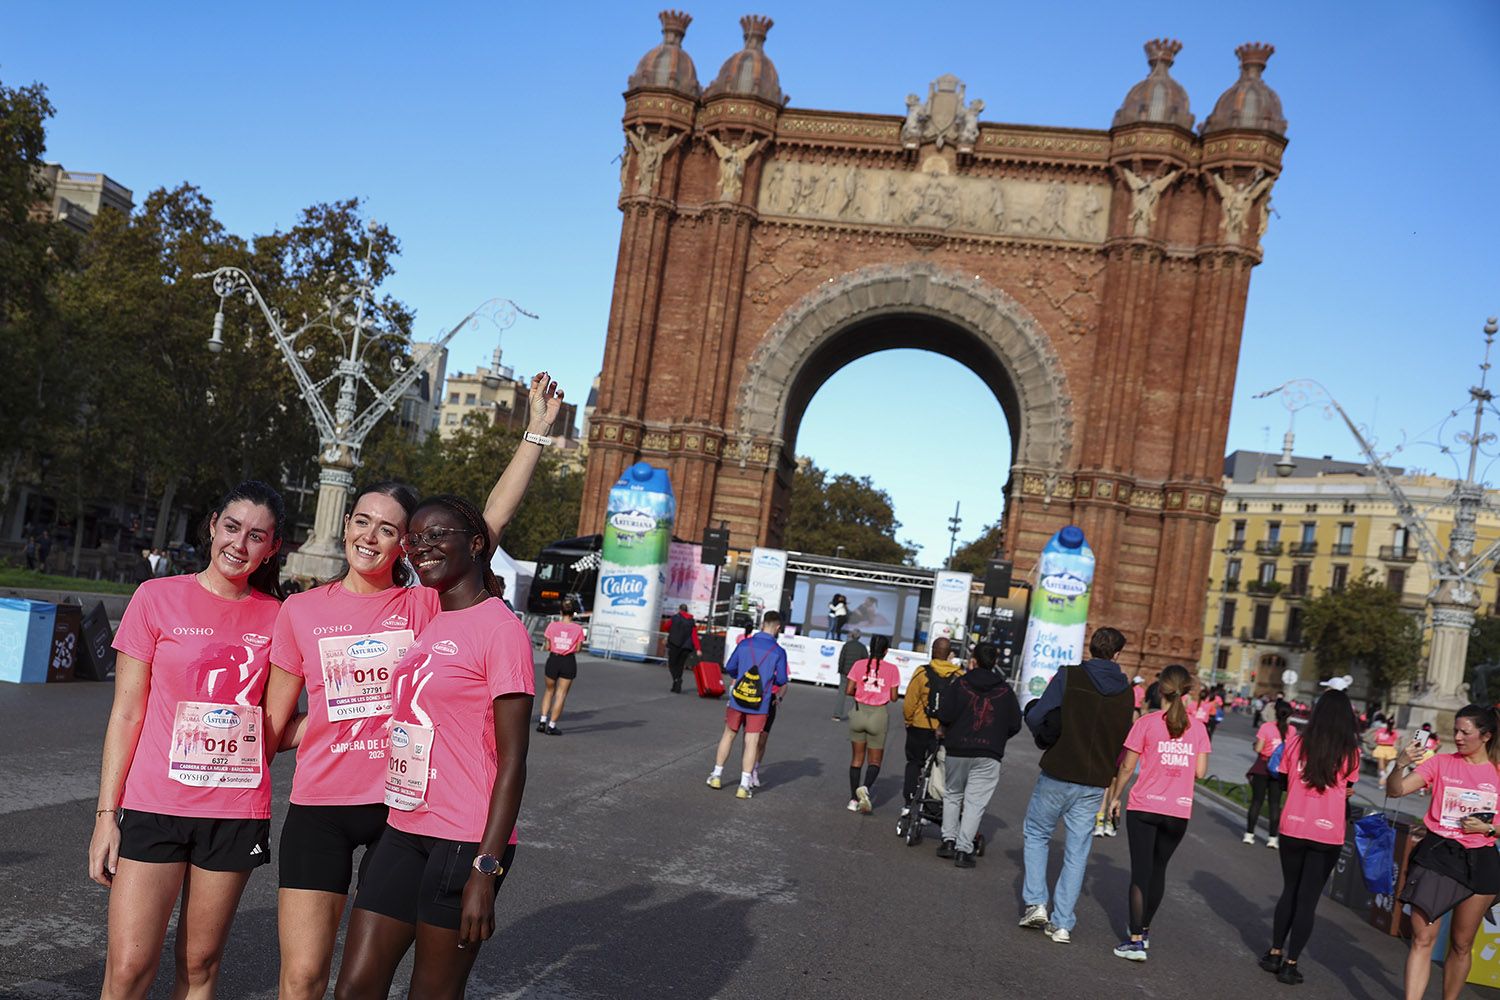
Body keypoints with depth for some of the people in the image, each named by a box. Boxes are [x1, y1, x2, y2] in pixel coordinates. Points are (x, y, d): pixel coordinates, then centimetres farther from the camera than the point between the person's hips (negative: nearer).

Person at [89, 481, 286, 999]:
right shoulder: (157, 597, -1)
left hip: (237, 810, 2)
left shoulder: (275, 616, 4)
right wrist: (107, 813, -3)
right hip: (153, 806, -2)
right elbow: (126, 713, 0)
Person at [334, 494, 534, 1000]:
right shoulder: (429, 620, 12)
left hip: (465, 839, -7)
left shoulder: (501, 629, -12)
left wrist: (486, 869, -18)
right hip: (405, 827, 7)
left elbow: (512, 761, -14)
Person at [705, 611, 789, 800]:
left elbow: (729, 668, 5)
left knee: (728, 735, 17)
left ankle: (716, 776, 26)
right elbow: (781, 680, -4)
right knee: (751, 742, 4)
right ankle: (744, 785, 4)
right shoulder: (779, 652, -9)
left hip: (737, 700, 2)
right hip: (760, 705, -2)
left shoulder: (745, 643, -4)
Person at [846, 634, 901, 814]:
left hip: (859, 711, 2)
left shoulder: (859, 665, -3)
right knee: (874, 761, 8)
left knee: (857, 758, 14)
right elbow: (893, 697, -5)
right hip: (879, 714, -2)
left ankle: (854, 799, 12)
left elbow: (848, 690, -5)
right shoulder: (891, 669, -7)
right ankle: (865, 787, -20)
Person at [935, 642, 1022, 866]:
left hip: (957, 750, 0)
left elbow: (944, 715, -11)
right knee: (975, 802, 2)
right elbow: (1015, 724, 5)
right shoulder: (1005, 690, 4)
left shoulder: (960, 684, -2)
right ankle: (963, 849, -2)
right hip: (989, 755, 0)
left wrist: (947, 731, 10)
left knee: (952, 795, 18)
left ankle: (949, 839, 13)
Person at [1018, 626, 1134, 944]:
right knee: (1077, 852, 10)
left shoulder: (1069, 677, -10)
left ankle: (1035, 903, 8)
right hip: (1095, 784, 3)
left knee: (1036, 834, 17)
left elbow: (1036, 719, -14)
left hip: (1058, 776, -2)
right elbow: (1126, 739, 9)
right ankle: (1062, 924, 11)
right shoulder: (1127, 692, 3)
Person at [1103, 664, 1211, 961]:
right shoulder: (1198, 727, 0)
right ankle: (1144, 929, 32)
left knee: (1141, 871, 1)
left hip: (1144, 808, -3)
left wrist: (1114, 798, 6)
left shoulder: (1147, 723, -8)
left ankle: (1135, 941, -3)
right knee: (1158, 870, 19)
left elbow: (1127, 767, -6)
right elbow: (1200, 772, -1)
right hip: (1179, 813, 3)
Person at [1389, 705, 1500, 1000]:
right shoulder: (1441, 763, 0)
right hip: (1436, 854, -1)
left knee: (1462, 944, 13)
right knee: (1422, 938, -6)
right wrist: (1401, 764, -26)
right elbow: (1396, 790, -8)